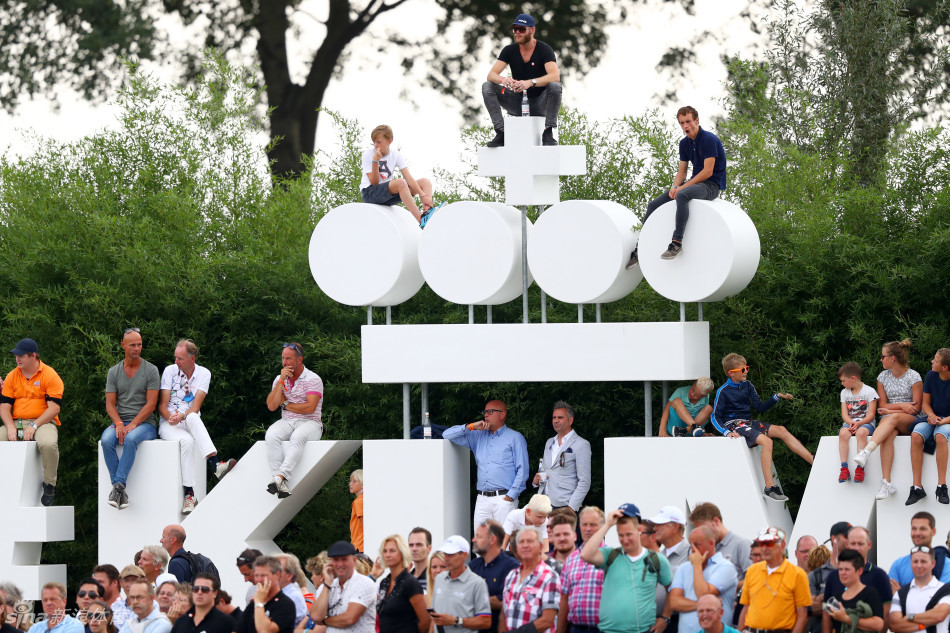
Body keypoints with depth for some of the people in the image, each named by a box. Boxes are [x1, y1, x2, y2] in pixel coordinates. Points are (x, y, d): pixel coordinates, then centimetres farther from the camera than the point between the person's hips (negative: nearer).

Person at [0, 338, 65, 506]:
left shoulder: (50, 375, -2)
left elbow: (54, 408, -9)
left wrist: (34, 426, -18)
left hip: (43, 423, -5)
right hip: (16, 423, 5)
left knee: (48, 444, -37)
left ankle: (49, 486, -20)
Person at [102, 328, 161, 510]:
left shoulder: (151, 370, 3)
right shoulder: (114, 372, 12)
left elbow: (151, 404, -5)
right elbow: (110, 404, 6)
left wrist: (133, 425, -17)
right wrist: (119, 424, -14)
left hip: (144, 424, -3)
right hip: (120, 421, 3)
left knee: (131, 439, -37)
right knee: (106, 440, -31)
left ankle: (119, 485, -39)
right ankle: (120, 491, -31)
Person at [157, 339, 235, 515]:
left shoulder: (203, 374, 4)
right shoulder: (170, 371, 4)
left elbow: (196, 407, -7)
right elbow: (162, 405, 0)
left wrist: (181, 417, -26)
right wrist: (171, 418, -21)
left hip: (189, 423, 1)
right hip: (168, 425, -1)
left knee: (192, 417, -38)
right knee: (186, 441, -36)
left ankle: (215, 464, -50)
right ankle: (188, 492, -42)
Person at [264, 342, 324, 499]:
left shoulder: (313, 379, -1)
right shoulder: (279, 379, 14)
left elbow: (310, 408, -14)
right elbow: (271, 406, 1)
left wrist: (286, 405, -2)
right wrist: (282, 380, -5)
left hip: (309, 422, -4)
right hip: (286, 421, 4)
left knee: (297, 437, -40)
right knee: (271, 436, -31)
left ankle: (280, 477, -52)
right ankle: (283, 485, -42)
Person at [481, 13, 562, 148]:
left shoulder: (544, 50, -11)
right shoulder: (509, 50, 0)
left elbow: (555, 76, -27)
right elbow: (491, 75, -9)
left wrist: (530, 82, -43)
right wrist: (503, 80, -35)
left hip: (540, 103, -3)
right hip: (517, 101, 3)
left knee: (555, 86, -33)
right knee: (487, 87, -16)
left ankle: (548, 133, -29)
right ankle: (501, 133, -25)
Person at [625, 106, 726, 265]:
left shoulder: (709, 140, -15)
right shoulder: (685, 143, 10)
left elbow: (708, 172, -19)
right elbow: (682, 171, 15)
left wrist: (682, 187, -19)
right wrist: (675, 187, -8)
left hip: (712, 185, -9)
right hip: (695, 182, 9)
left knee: (682, 196, -39)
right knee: (653, 205, -1)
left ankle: (677, 243, -40)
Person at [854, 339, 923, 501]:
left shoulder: (913, 377, -1)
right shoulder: (883, 377, 13)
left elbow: (916, 408, -5)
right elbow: (882, 405, 10)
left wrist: (890, 410, -7)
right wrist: (901, 405, -7)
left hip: (910, 421, -3)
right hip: (889, 421, 3)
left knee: (893, 418, -39)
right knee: (888, 435, -35)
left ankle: (866, 452, -58)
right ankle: (886, 483, -48)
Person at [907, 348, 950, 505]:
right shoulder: (931, 376, 1)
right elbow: (926, 403, 9)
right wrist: (931, 415, -12)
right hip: (931, 417, 4)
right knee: (916, 436, -29)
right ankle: (917, 487, -29)